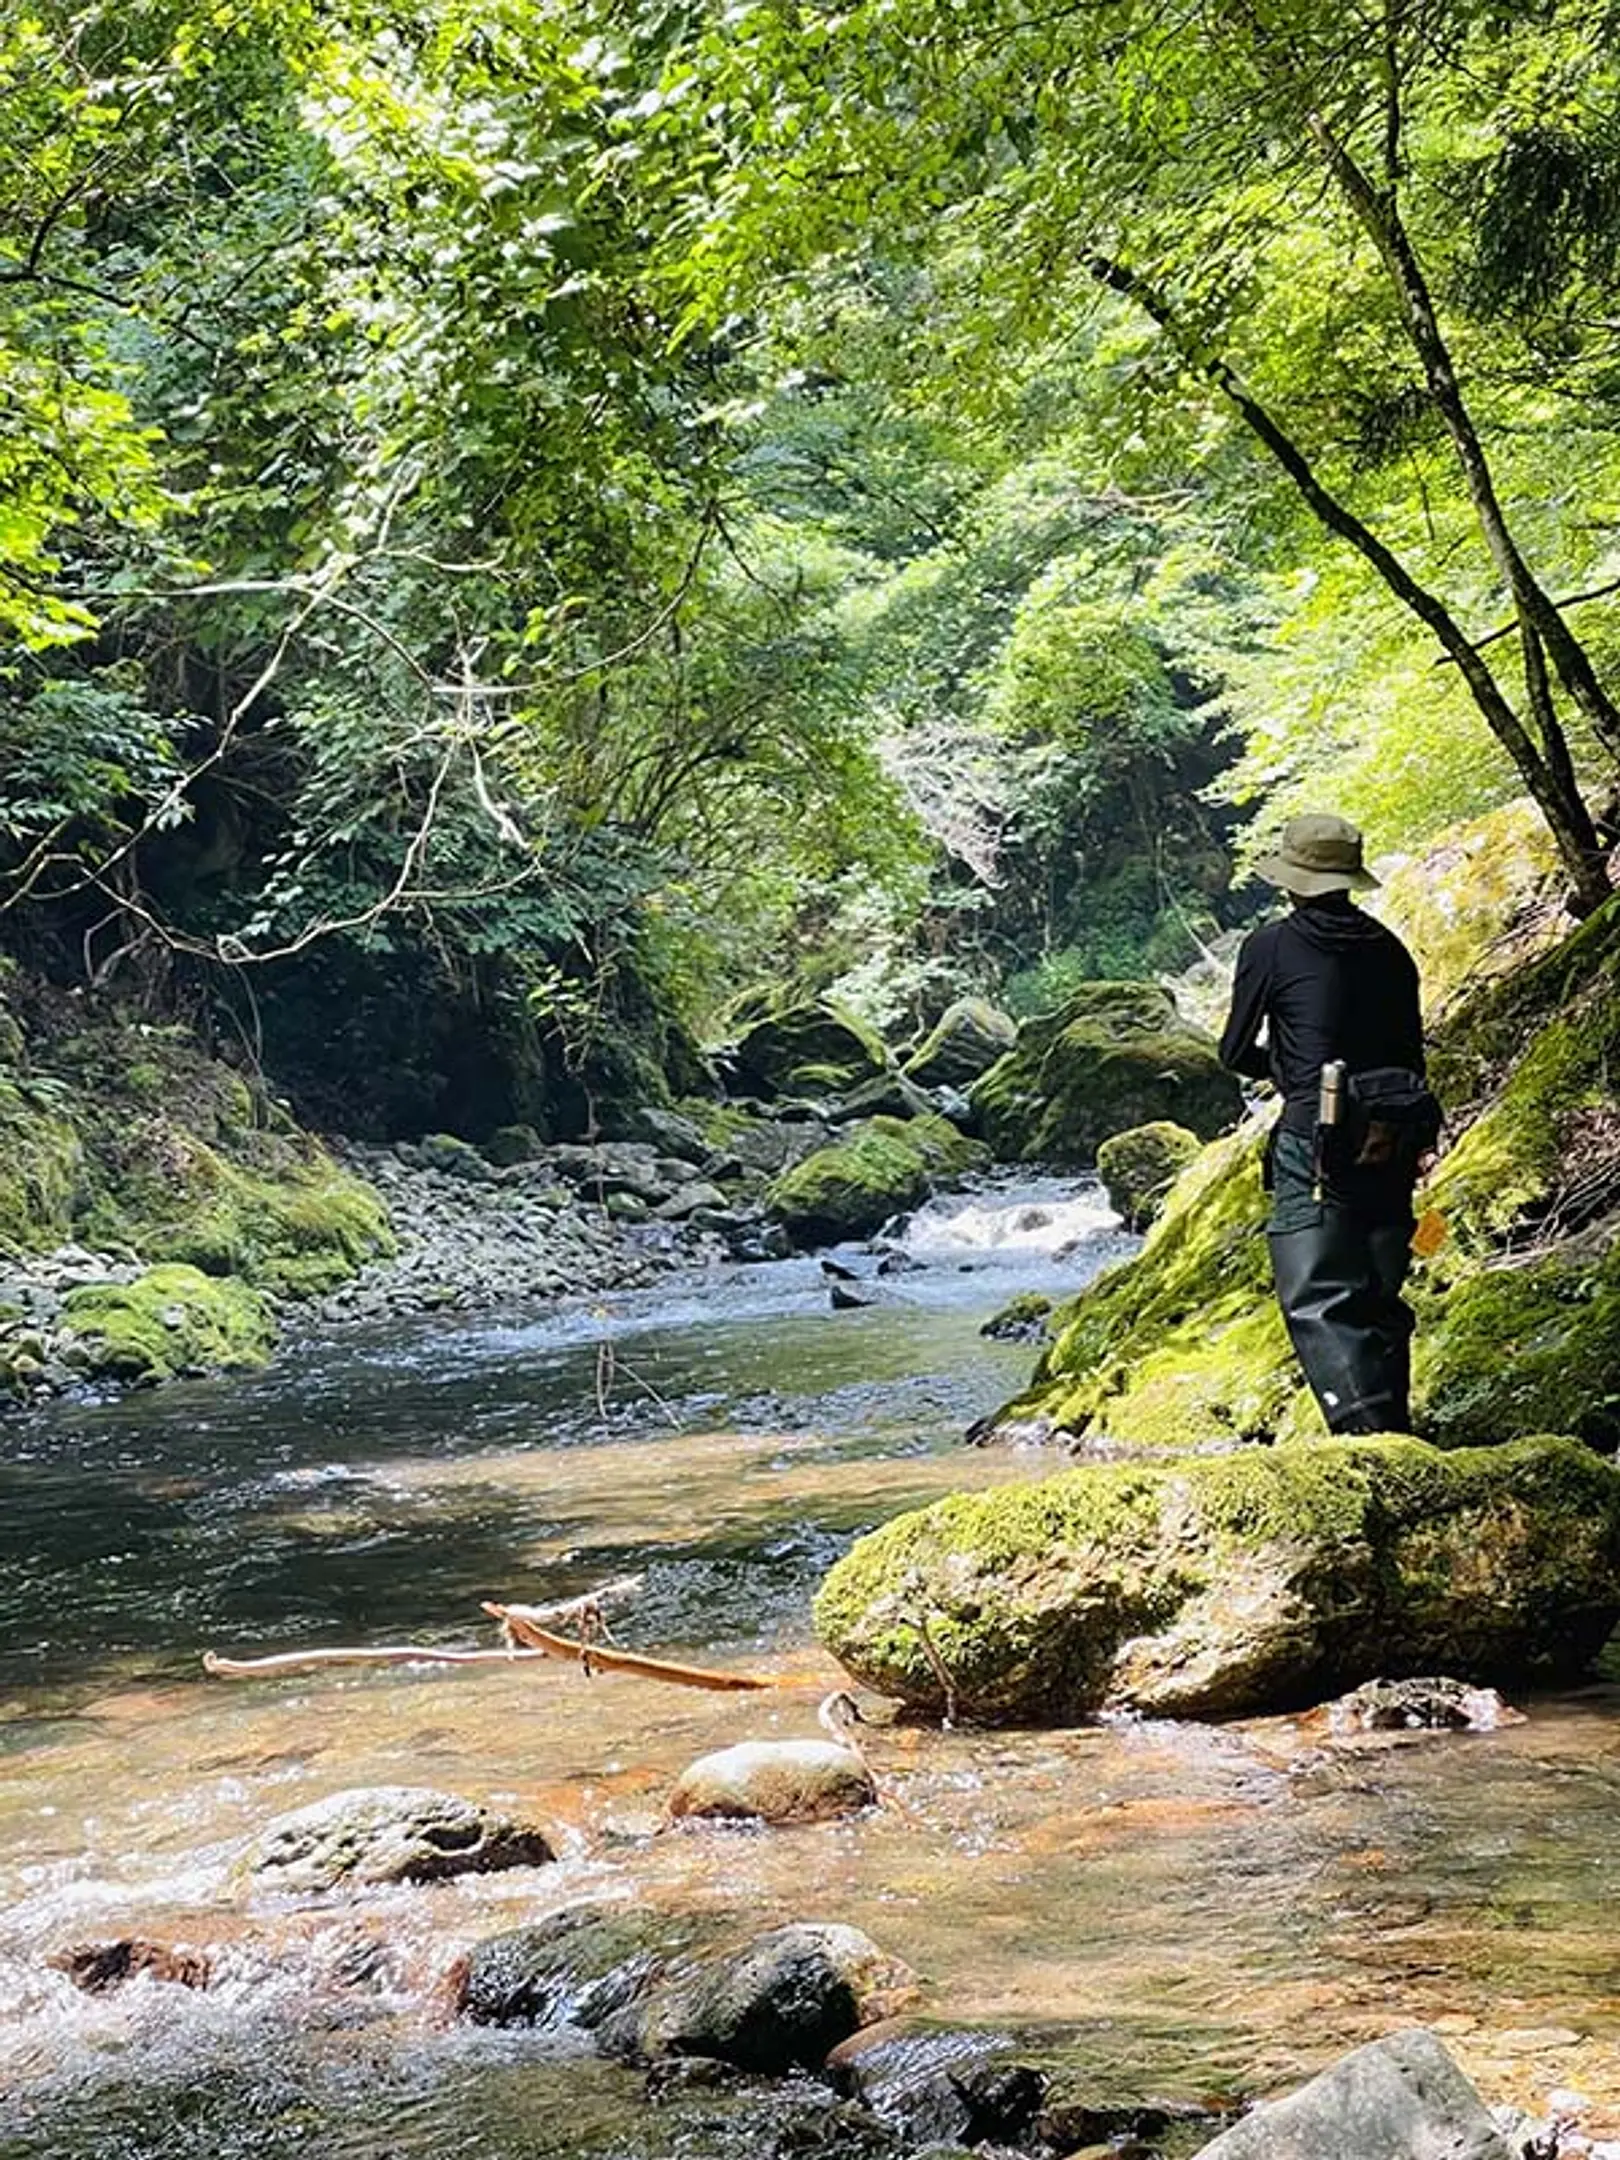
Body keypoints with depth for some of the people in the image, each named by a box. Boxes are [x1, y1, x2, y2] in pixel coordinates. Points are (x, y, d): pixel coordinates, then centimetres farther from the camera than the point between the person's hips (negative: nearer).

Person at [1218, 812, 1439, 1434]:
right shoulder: (1389, 949, 12)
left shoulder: (1271, 946, -2)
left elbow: (1235, 1053, 4)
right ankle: (1395, 1435, 20)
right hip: (1392, 1143, 6)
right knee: (1380, 1300, 16)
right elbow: (1412, 1055, 17)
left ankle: (1367, 1436, -22)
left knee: (1317, 1302, -9)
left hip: (1318, 1141, -6)